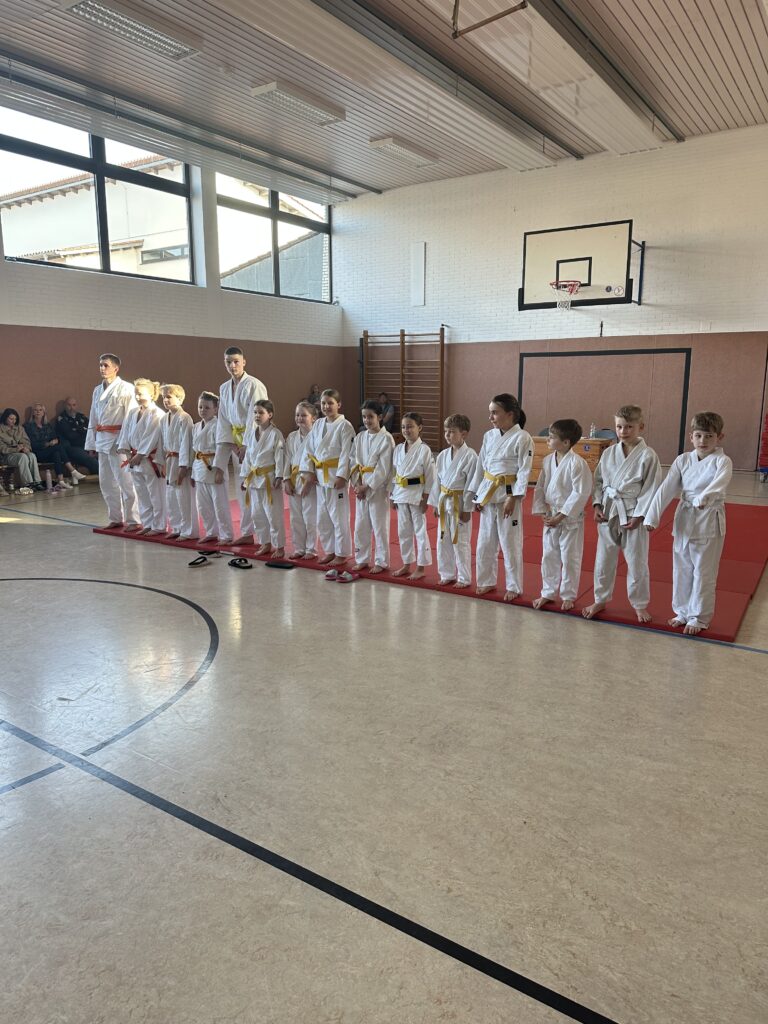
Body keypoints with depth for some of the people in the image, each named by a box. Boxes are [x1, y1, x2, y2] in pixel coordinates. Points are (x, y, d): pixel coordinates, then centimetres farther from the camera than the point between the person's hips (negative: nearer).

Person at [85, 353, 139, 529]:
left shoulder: (126, 388, -7)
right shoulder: (97, 390, 15)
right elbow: (93, 419, 18)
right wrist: (91, 443, 15)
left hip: (119, 440, -8)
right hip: (102, 440, 8)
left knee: (125, 481, -7)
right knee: (106, 482, 12)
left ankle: (133, 520, 3)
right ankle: (115, 518, 23)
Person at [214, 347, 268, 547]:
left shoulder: (254, 385, -11)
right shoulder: (224, 388, 11)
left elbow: (255, 418, -16)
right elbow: (223, 420, 10)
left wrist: (246, 445, -17)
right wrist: (226, 442, -1)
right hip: (235, 440, 7)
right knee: (242, 487, 11)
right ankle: (247, 533, 21)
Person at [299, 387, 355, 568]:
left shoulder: (345, 426, -9)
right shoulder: (317, 425, 10)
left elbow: (347, 453, -14)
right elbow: (309, 449, 11)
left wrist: (341, 476, -20)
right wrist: (308, 471, 2)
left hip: (336, 476, -7)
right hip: (319, 476, 7)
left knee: (338, 516, -1)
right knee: (322, 517, 14)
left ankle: (342, 553, 11)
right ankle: (329, 551, 28)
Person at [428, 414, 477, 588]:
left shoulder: (470, 455, -12)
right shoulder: (443, 455, 6)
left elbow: (471, 484, -13)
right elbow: (437, 480, 12)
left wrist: (467, 508, -14)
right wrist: (436, 503, 10)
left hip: (460, 503, -6)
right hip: (444, 501, 6)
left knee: (461, 542, 2)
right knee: (443, 540, 13)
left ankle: (464, 578, 15)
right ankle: (447, 574, 27)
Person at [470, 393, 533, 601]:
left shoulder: (522, 438, -10)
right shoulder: (489, 436, 7)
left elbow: (524, 471, -12)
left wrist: (513, 498, -17)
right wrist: (477, 494, 9)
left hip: (508, 494, -6)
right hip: (487, 493, 6)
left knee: (510, 544, 2)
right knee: (485, 541, 13)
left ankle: (514, 587, 16)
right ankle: (487, 581, 28)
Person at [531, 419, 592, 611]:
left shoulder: (577, 463, -18)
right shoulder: (547, 461, 1)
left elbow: (581, 493, -18)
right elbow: (540, 488, 8)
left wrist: (561, 516, -17)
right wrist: (543, 512, -2)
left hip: (570, 518, -6)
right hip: (550, 517, 6)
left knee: (570, 558, 6)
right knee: (549, 556, 15)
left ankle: (568, 596, 22)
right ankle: (548, 593, 29)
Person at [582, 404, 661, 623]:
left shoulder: (648, 456, -9)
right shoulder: (609, 453, 3)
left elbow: (651, 489, -9)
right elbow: (598, 481, 9)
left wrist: (639, 516, -13)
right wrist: (597, 505, -3)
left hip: (633, 514, -4)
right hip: (608, 512, 4)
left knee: (636, 562, 7)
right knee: (603, 560, 13)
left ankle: (640, 605, 25)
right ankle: (600, 600, 30)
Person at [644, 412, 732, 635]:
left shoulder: (722, 461, -8)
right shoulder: (683, 460, 3)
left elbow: (720, 482, -29)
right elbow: (666, 489, -4)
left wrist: (704, 498, -49)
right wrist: (652, 516, -12)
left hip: (709, 521, -4)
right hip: (684, 519, 4)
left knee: (704, 572, 5)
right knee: (681, 569, 14)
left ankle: (698, 618, 21)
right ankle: (683, 612, 32)